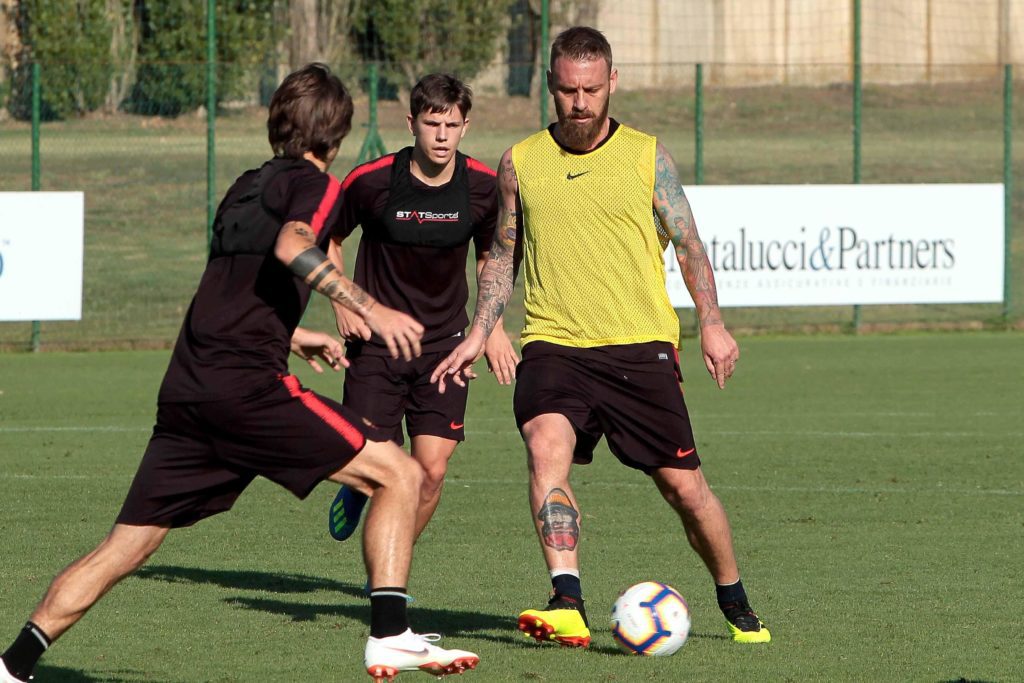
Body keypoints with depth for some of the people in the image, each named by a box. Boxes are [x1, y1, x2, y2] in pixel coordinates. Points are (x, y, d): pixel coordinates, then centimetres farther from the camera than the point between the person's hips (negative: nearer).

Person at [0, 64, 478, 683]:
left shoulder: (245, 186, 25)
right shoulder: (315, 184, 2)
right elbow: (291, 245, -20)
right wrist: (370, 309, -29)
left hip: (186, 390, 7)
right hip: (246, 384, -7)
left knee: (124, 549, 12)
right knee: (400, 475, -2)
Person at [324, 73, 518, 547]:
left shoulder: (484, 187, -6)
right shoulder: (371, 181, -13)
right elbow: (329, 239, 5)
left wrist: (493, 327, 6)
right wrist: (342, 304, -7)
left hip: (445, 343, 2)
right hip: (375, 342, -2)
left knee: (432, 469, -9)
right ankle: (357, 490, 34)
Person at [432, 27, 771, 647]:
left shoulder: (646, 156, 4)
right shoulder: (521, 163, 8)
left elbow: (687, 242, 6)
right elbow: (503, 255, 18)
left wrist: (713, 323, -4)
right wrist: (478, 334, 10)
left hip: (641, 346, -1)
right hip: (554, 345, 1)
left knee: (683, 484, 1)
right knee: (546, 448, -27)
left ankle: (736, 604, 25)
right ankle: (567, 606, -34)